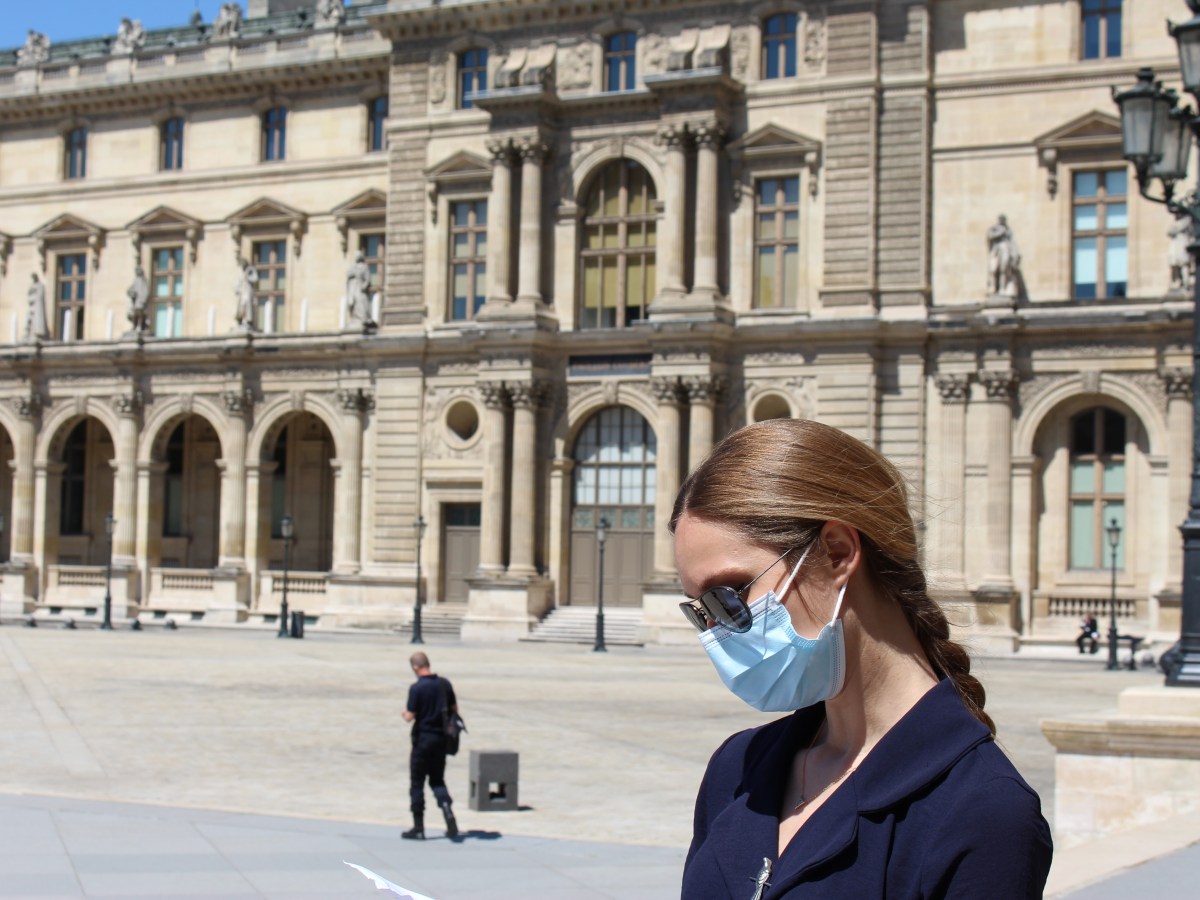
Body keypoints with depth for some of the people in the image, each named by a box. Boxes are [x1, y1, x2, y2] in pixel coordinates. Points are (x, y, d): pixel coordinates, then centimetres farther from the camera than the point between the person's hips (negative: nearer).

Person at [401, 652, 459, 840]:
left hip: (422, 738, -5)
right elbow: (454, 709, 9)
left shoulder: (416, 688, -16)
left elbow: (410, 716, -16)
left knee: (417, 783, 6)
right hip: (441, 738, 5)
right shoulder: (444, 683, 2)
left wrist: (405, 714, 6)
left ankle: (418, 828, 8)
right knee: (437, 780, 16)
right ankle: (447, 809, -10)